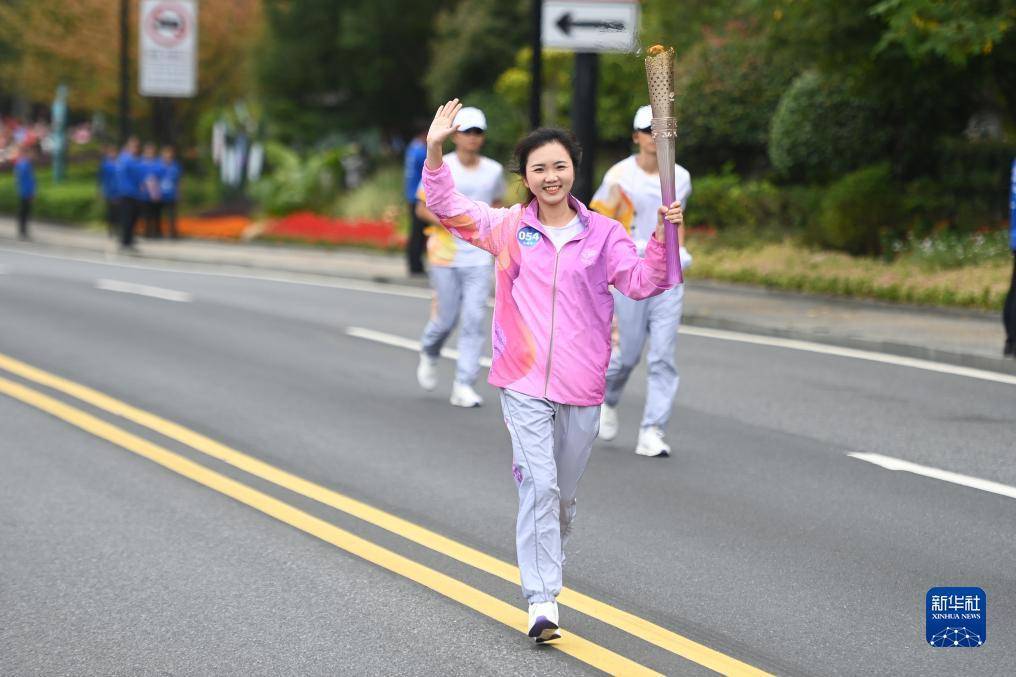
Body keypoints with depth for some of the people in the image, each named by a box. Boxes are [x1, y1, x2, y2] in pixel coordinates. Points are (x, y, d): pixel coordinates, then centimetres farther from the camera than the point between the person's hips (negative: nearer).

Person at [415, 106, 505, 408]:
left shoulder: (494, 171, 5)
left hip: (478, 256, 2)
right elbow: (421, 208, 0)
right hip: (444, 254, -2)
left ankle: (464, 386, -5)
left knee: (474, 320, -8)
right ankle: (429, 354, 40)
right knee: (446, 318, 6)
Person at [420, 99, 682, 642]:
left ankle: (545, 573, 36)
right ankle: (542, 603, -16)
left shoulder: (602, 234, 4)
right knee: (538, 485, -15)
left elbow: (641, 283, -5)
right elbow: (448, 208, -3)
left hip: (580, 388, 2)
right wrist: (435, 150, -16)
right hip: (523, 381, -2)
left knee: (563, 494, 14)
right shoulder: (508, 228, 3)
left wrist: (662, 238, -20)